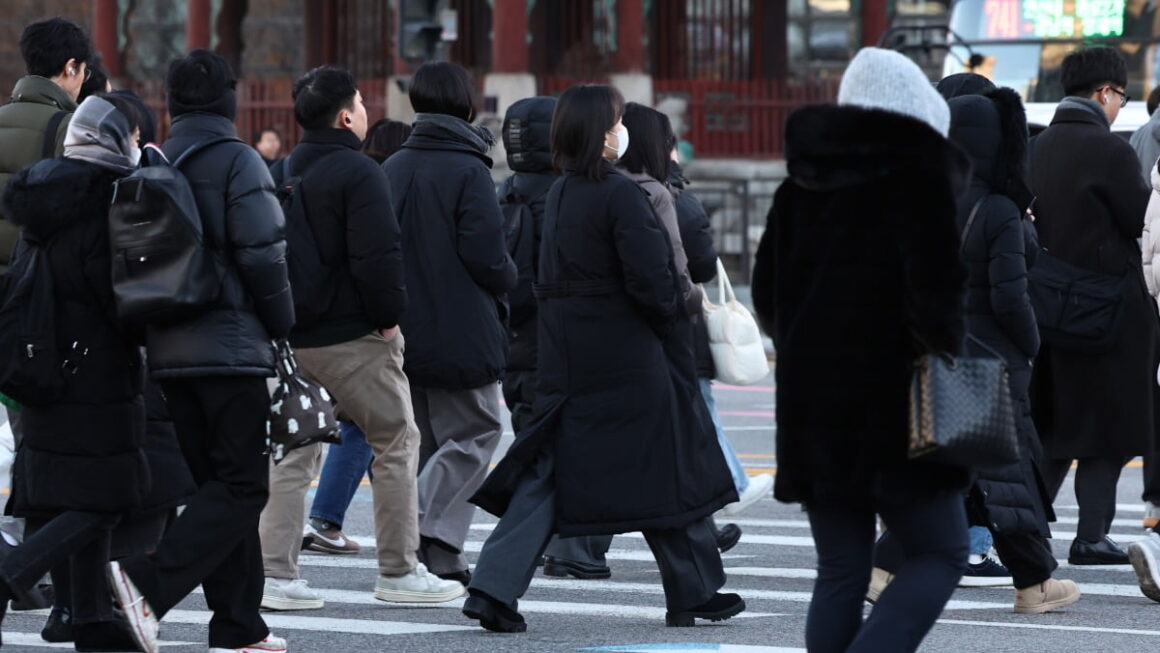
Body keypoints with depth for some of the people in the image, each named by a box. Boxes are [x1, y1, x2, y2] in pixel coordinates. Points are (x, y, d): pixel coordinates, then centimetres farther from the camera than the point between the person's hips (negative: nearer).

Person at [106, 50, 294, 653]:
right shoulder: (237, 161, -9)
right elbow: (262, 253, -14)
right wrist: (282, 325, -2)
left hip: (169, 349, 7)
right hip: (231, 347, -7)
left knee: (215, 482, 13)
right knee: (242, 485, -5)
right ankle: (150, 581, -23)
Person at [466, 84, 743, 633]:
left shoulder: (558, 196, 9)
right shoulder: (619, 194, -15)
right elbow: (650, 279, -19)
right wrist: (674, 319, -1)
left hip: (566, 358, 7)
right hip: (628, 356, -7)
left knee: (549, 471, 6)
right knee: (666, 472, 7)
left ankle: (494, 588, -7)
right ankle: (692, 593, 17)